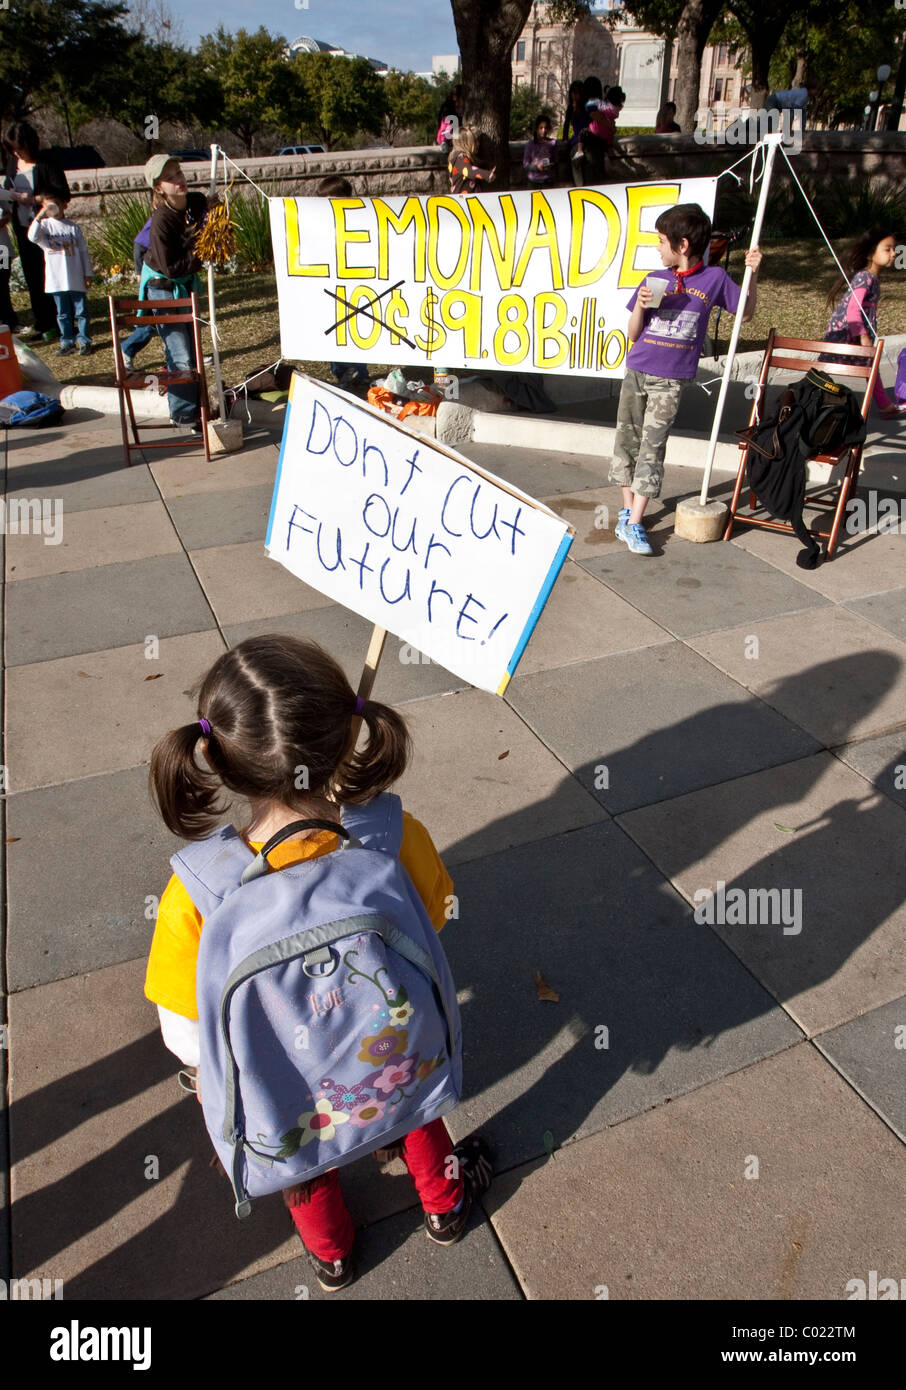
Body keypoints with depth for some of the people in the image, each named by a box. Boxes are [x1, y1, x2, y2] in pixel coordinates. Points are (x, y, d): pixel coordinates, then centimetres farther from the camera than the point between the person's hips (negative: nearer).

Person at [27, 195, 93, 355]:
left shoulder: (73, 227, 3)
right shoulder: (45, 225, 2)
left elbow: (83, 251, 7)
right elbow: (33, 237, -17)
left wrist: (88, 273, 3)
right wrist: (40, 217, -28)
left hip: (76, 279, -1)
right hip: (56, 280, 1)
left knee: (81, 311, 3)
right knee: (63, 313, 9)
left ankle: (84, 341, 13)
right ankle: (67, 342, 17)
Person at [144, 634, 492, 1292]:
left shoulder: (196, 899, -37)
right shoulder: (401, 842, -34)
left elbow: (188, 1036, -20)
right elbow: (429, 939, -14)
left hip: (287, 1088, 0)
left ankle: (332, 1254, 66)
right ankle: (444, 1203, 66)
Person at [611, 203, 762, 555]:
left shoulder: (714, 278, 0)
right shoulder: (654, 281, 5)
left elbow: (744, 314, 11)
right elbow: (633, 335, 6)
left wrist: (752, 274, -2)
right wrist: (640, 306, -12)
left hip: (671, 380, -3)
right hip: (636, 371, 3)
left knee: (652, 447, -8)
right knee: (627, 440, 7)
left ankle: (633, 524, -6)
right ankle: (627, 510, 21)